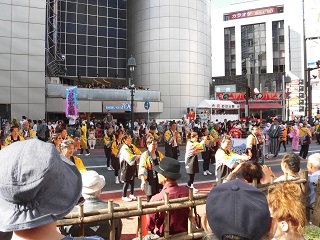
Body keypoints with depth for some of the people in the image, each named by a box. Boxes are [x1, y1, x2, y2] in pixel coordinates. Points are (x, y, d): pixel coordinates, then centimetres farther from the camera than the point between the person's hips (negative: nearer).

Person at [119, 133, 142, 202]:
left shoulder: (132, 146, 6)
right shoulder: (124, 148, -17)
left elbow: (139, 152, 6)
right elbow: (130, 157, -28)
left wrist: (137, 157, -15)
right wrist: (139, 156, -24)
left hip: (133, 166, 7)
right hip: (127, 166, -7)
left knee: (132, 181, 14)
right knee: (126, 182, 0)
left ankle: (131, 194, 29)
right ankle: (124, 196, 14)